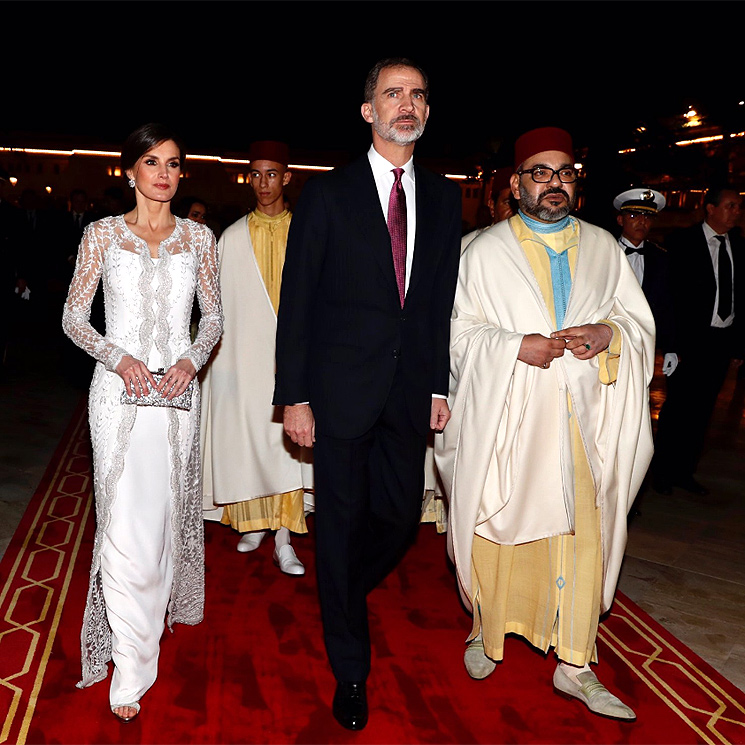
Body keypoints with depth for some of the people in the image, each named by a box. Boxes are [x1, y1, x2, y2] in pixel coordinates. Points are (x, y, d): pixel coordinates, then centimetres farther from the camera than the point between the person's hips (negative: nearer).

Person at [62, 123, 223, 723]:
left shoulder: (198, 237, 8)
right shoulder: (103, 234, 4)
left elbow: (214, 316, 10)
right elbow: (74, 318, 4)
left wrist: (191, 360, -8)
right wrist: (119, 357, -13)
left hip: (178, 390, 2)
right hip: (120, 389, -2)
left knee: (167, 510, 11)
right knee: (125, 521, -4)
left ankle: (159, 603, 39)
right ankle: (131, 671, 7)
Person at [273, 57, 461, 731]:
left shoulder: (443, 198, 9)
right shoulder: (327, 194, -3)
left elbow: (444, 301, 10)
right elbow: (297, 302, -4)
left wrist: (440, 385, 7)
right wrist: (294, 397, -8)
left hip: (410, 390, 4)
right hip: (341, 390, -3)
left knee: (401, 517, 11)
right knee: (341, 522, 7)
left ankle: (343, 593, 46)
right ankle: (351, 669, 28)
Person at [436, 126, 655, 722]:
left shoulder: (604, 247, 11)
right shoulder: (486, 251, 3)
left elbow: (641, 319, 11)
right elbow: (461, 331, 0)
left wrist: (608, 333, -11)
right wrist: (515, 347, -17)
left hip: (583, 422, 3)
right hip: (507, 419, -2)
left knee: (584, 537, 4)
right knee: (500, 529, 8)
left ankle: (575, 666, 20)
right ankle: (488, 629, 33)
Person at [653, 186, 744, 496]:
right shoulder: (682, 241, -6)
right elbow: (672, 292, -8)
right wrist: (675, 341, -14)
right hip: (691, 340, -5)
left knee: (702, 409, 11)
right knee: (677, 407, 2)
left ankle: (684, 471, 24)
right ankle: (661, 471, 18)